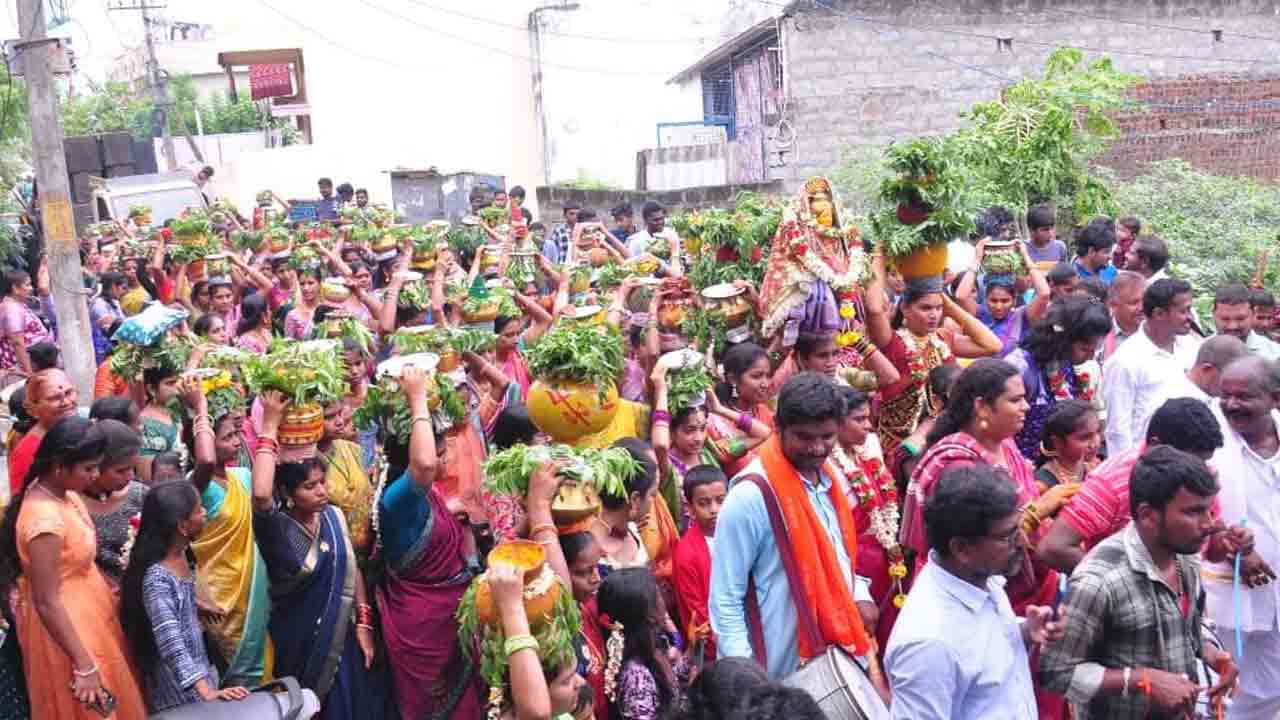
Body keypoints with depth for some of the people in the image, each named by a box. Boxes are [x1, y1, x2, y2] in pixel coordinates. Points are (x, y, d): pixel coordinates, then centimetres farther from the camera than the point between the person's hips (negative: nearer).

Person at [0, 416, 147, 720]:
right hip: (67, 623, -9)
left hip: (87, 608, 9)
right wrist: (84, 666, -24)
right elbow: (47, 603, -27)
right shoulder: (45, 518, -31)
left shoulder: (61, 492, -5)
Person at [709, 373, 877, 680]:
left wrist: (860, 595, 1)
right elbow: (725, 600, -17)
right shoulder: (751, 497, -20)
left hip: (841, 658, 7)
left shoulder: (829, 478, 3)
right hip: (782, 672, -7)